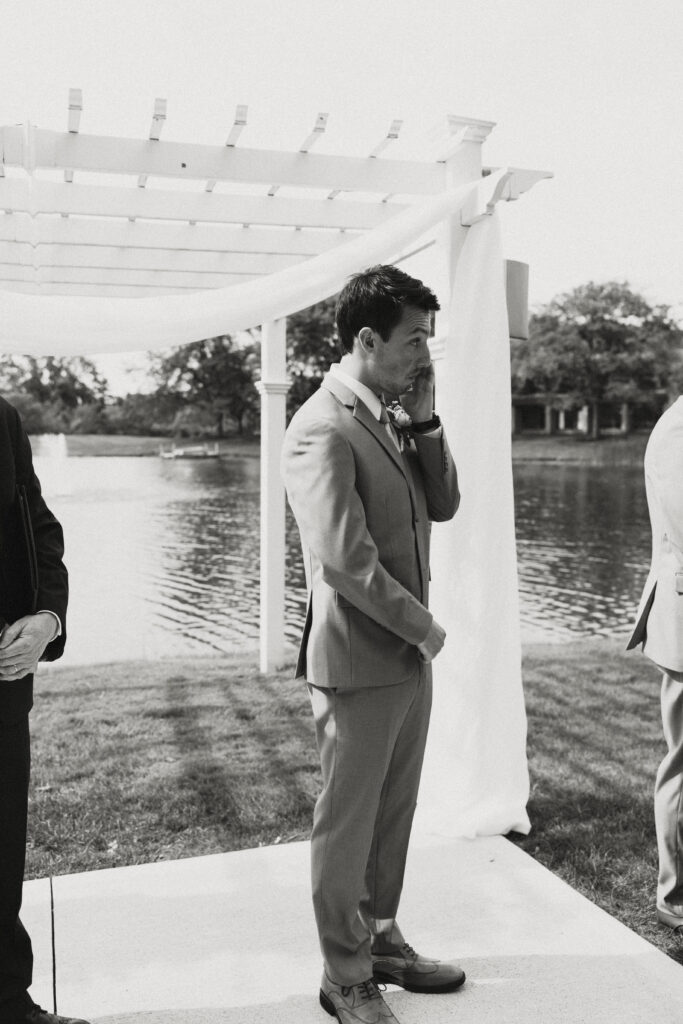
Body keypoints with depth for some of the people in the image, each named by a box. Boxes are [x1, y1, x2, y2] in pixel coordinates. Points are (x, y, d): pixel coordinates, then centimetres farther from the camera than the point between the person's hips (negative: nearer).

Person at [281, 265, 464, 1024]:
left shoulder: (386, 420, 11)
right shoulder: (322, 430, -19)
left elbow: (442, 506, 10)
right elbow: (346, 562, -25)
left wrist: (425, 422, -2)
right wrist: (425, 628, -13)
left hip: (407, 655, 9)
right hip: (359, 662, -8)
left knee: (392, 812, 20)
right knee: (347, 822, 8)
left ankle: (380, 940, 38)